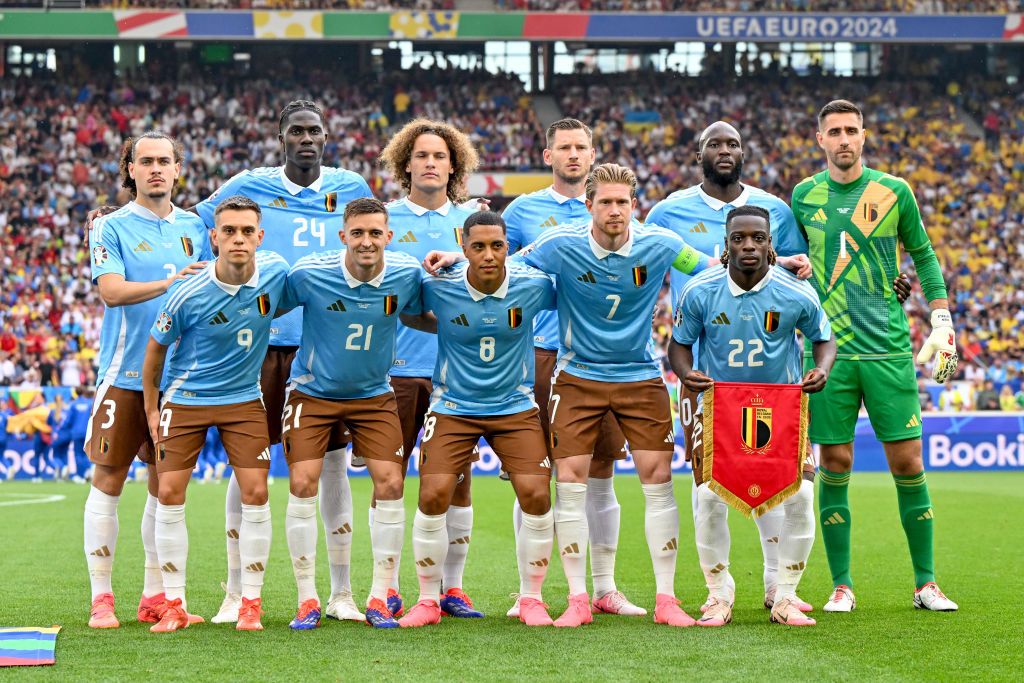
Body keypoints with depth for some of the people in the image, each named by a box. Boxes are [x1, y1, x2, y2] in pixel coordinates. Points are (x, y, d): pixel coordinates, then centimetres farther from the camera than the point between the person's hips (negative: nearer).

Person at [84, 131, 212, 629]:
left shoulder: (194, 227, 12)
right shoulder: (111, 227, -1)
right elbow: (111, 290, -15)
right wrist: (170, 282, -26)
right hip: (126, 372, -4)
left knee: (166, 484, 8)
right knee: (108, 479, -3)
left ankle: (155, 596, 15)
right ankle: (101, 597, 3)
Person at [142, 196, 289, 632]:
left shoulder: (276, 272, -12)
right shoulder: (189, 293, -20)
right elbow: (156, 348, -4)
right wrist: (151, 410, 2)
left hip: (244, 399, 2)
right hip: (185, 399, -2)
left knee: (255, 493, -6)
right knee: (169, 495, -5)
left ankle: (251, 603, 5)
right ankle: (174, 605, 6)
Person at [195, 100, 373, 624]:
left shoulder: (351, 189, 9)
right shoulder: (250, 186, 4)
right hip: (263, 340, -1)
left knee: (333, 463, 5)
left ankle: (341, 592, 12)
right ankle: (236, 591, 9)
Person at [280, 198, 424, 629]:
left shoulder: (407, 274, -13)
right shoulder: (308, 274, -20)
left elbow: (421, 315, 6)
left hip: (373, 394, 2)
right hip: (312, 392, -2)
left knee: (390, 483, -8)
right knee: (302, 483, -12)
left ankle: (380, 598, 4)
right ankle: (307, 599, 0)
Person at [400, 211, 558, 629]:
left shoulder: (533, 286, -12)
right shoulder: (438, 288, -15)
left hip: (515, 406, 1)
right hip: (453, 407, -1)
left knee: (536, 497, -10)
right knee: (433, 497, -12)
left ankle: (531, 599, 8)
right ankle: (428, 601, 5)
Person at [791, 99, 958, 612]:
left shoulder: (893, 192, 3)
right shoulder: (804, 196, 6)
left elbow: (923, 256, 12)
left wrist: (941, 322, 5)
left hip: (888, 347, -1)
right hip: (828, 350, 1)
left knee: (907, 463, -1)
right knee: (835, 464, 0)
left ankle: (926, 583, 9)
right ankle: (841, 586, 9)